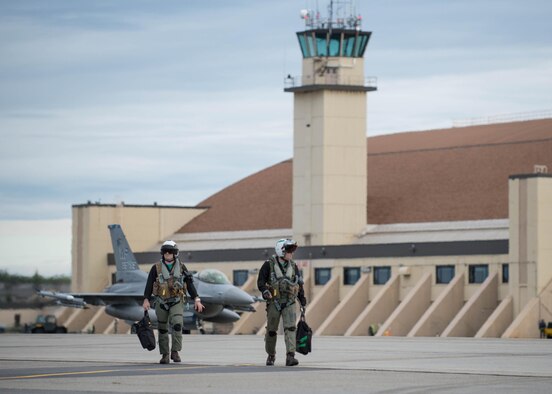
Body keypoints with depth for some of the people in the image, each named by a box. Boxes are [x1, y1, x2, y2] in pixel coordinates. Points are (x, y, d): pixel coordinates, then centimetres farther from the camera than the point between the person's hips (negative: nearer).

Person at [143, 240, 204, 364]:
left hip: (176, 302, -1)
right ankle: (165, 355, 16)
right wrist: (146, 300, -17)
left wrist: (197, 300, -6)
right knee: (162, 329, 5)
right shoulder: (156, 268, -1)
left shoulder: (181, 267, 2)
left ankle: (175, 352, -12)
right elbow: (149, 285, -5)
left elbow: (190, 284, 2)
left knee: (177, 325, -20)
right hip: (161, 302, 1)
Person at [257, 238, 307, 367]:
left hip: (289, 303, 2)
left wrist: (303, 302, 19)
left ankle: (290, 357, -20)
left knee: (290, 328, -14)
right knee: (271, 330, 7)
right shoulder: (269, 265, -2)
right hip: (274, 302, -2)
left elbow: (299, 285, 17)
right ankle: (271, 356, 27)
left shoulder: (293, 266, 10)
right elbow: (260, 281, -4)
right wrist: (264, 290, -24)